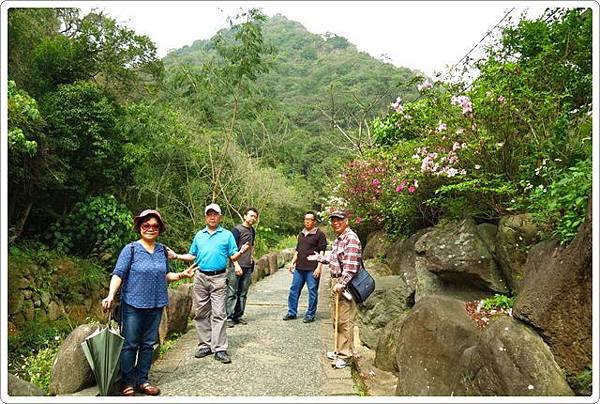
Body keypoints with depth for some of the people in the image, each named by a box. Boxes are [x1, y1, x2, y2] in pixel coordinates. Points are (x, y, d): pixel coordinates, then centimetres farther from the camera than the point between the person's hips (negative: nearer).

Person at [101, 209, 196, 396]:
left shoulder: (162, 250, 6)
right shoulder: (131, 249, -8)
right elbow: (118, 274, -12)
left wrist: (182, 274, -1)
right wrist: (110, 295, -25)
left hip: (156, 305, 5)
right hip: (133, 305, -4)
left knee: (148, 344, 13)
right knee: (130, 345, 4)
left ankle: (142, 380, 25)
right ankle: (127, 383, 18)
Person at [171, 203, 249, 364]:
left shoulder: (227, 235, 4)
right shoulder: (199, 235, 14)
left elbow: (233, 256, 2)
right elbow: (192, 255, 19)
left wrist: (241, 252, -18)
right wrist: (177, 256, 8)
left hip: (218, 278, -4)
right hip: (200, 277, 4)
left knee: (218, 313, -7)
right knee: (201, 313, 7)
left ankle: (219, 349, -3)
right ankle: (204, 345, 18)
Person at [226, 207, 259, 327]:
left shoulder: (252, 231, 15)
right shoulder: (237, 230, -8)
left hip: (248, 267, 7)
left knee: (243, 293, 11)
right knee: (232, 293, -4)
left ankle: (238, 316, 19)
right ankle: (229, 317, 1)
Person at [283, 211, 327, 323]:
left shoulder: (320, 234, -5)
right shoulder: (301, 234, 16)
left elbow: (322, 252, -9)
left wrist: (319, 267, -15)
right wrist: (292, 263, 15)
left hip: (312, 269, -6)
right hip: (299, 268, 6)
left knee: (312, 292, 2)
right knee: (294, 290, 9)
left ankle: (310, 315, 14)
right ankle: (292, 313, 20)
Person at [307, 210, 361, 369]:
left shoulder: (351, 238, -16)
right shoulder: (338, 239, 16)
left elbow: (351, 265, -22)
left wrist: (341, 284, -24)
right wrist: (320, 257, 35)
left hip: (346, 284, -10)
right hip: (336, 281, 10)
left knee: (345, 321, -4)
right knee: (336, 318, 17)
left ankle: (345, 355, 6)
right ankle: (340, 350, 30)